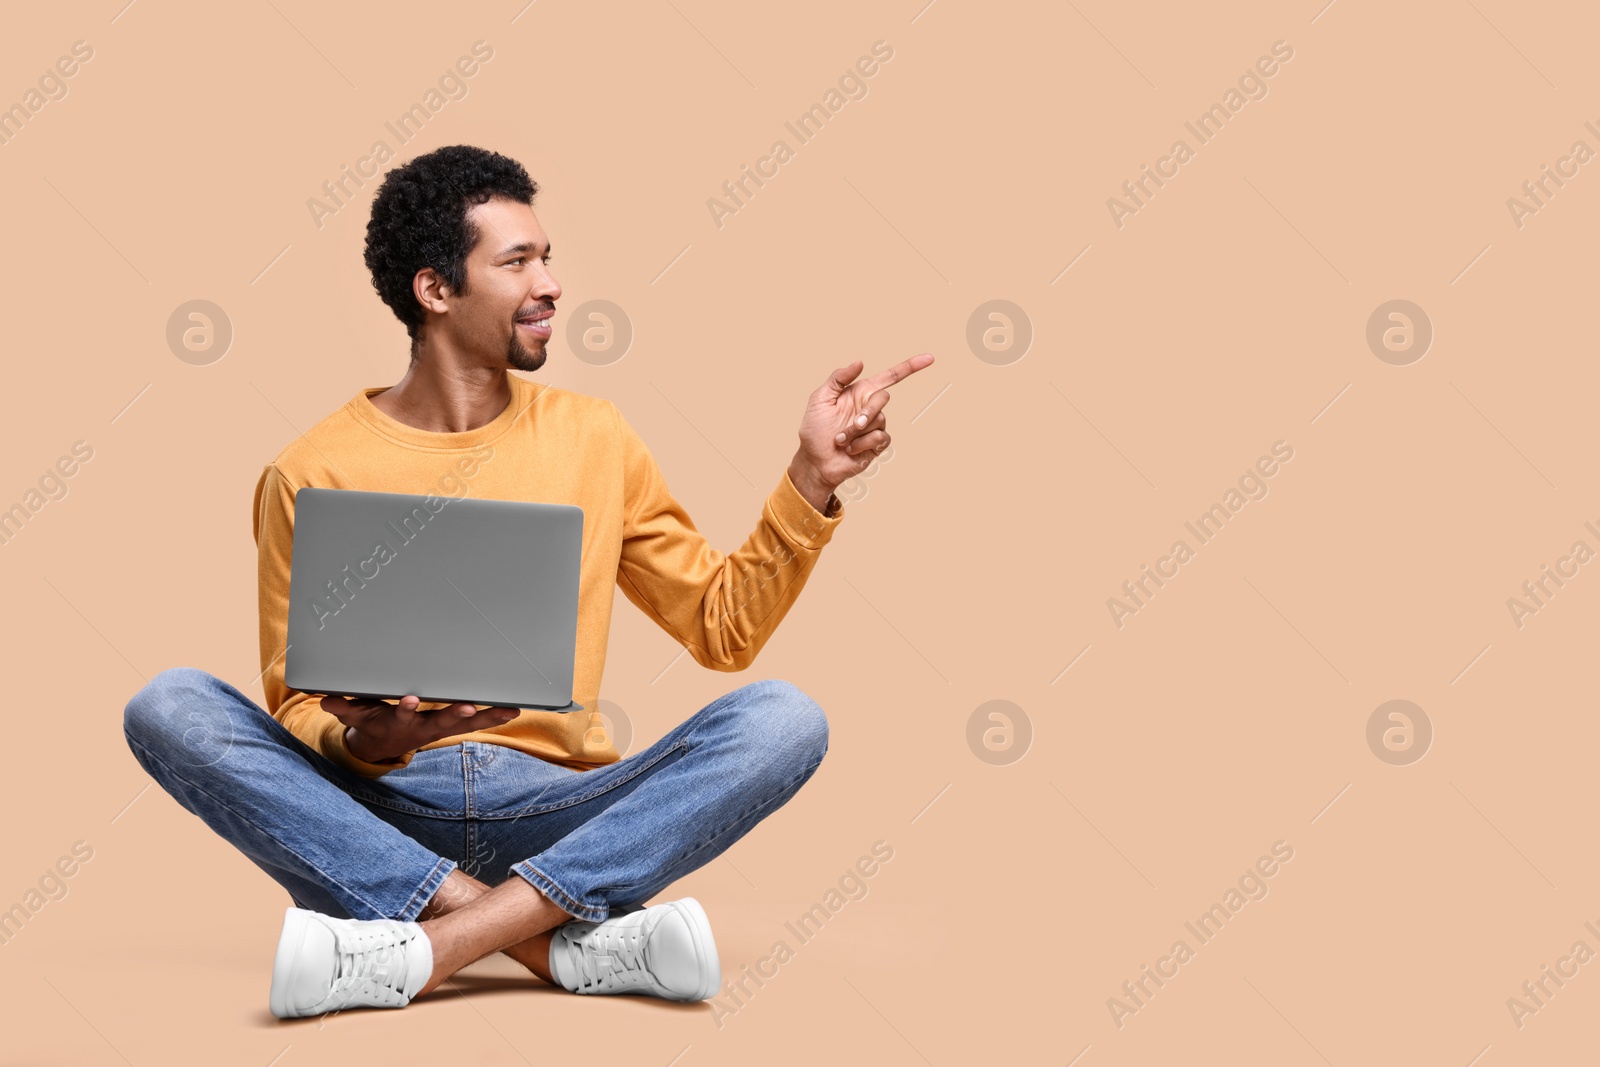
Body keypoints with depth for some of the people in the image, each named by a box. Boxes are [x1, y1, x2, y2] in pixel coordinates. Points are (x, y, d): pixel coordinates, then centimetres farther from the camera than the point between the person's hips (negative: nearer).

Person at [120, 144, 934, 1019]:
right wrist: (362, 740, -18)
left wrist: (811, 479, 1)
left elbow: (724, 627, 13)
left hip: (560, 812, 2)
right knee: (169, 706, -26)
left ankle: (428, 946, -33)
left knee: (782, 718, -23)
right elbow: (296, 701, 5)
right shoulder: (312, 474, 3)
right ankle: (567, 944, -34)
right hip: (378, 818, -1)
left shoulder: (591, 438, 10)